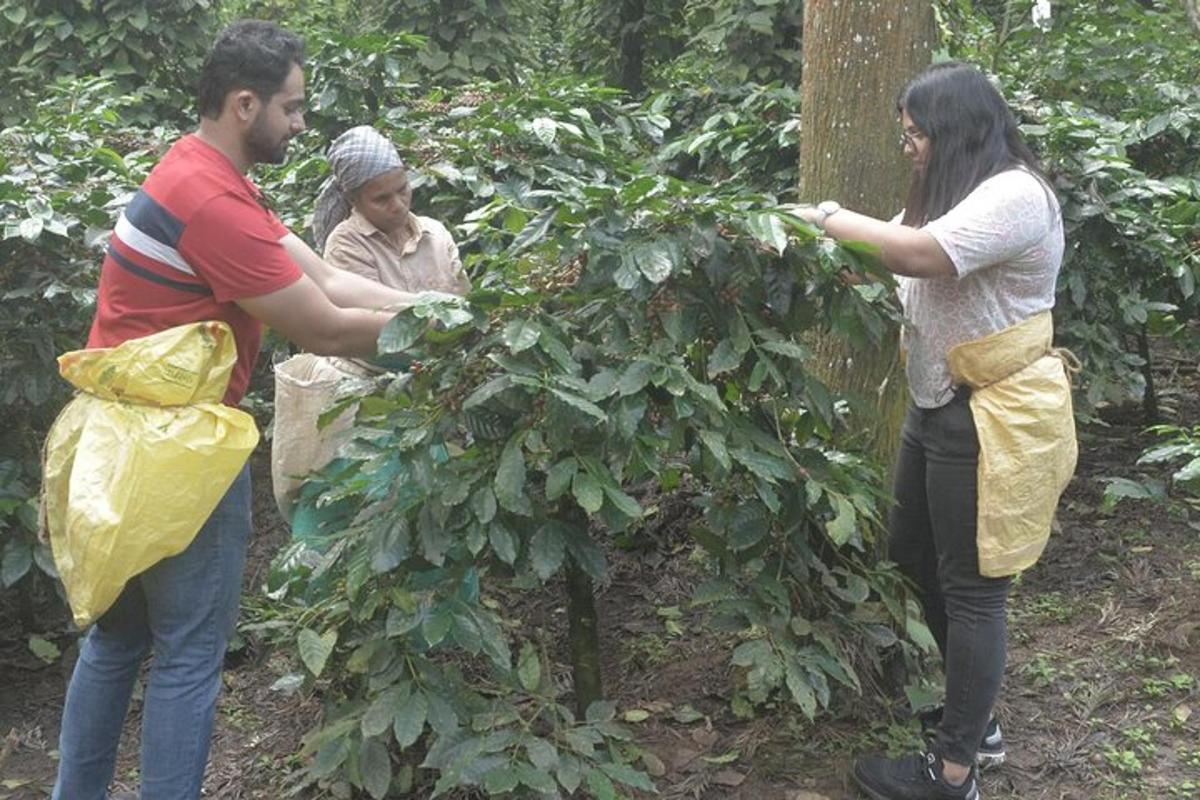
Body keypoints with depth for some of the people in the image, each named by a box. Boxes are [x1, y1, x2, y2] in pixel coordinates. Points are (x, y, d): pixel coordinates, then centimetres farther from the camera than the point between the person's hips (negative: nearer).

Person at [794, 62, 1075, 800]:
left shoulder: (1014, 194, -19)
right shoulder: (954, 194, 16)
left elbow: (921, 254, -32)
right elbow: (889, 249, 11)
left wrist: (832, 220, -19)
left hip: (996, 419, -10)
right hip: (942, 407, 10)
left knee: (971, 588, -2)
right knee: (917, 556, 17)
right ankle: (974, 718, 33)